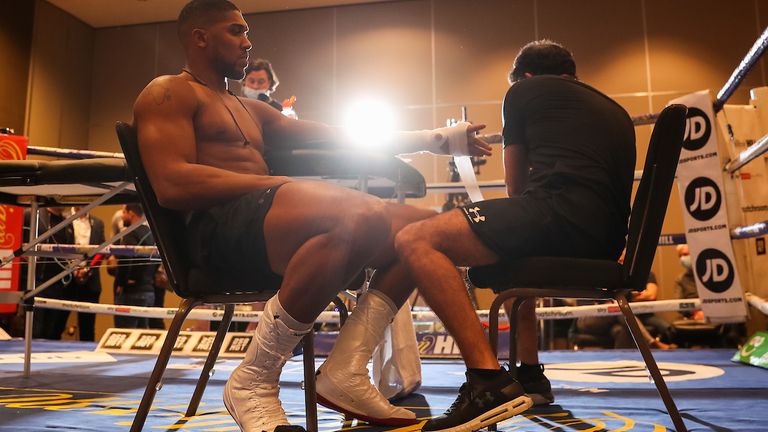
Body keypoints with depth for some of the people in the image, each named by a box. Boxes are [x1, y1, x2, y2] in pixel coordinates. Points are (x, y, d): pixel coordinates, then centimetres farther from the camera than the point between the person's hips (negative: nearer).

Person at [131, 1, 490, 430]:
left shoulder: (250, 110, 31)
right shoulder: (169, 93, 7)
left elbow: (343, 138, 26)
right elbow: (172, 185, -11)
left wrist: (437, 138, 23)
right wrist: (275, 183, -12)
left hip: (272, 226, 8)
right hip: (222, 226, -8)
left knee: (424, 225, -4)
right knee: (362, 216, -36)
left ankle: (346, 370, -13)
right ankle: (254, 382, -21)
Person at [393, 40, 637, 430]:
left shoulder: (523, 90, 16)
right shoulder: (615, 111, 34)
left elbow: (516, 187, 21)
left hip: (561, 212, -8)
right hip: (607, 241, 9)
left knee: (415, 241, -11)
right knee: (512, 249, 37)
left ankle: (489, 380, -22)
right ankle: (529, 374, 35)